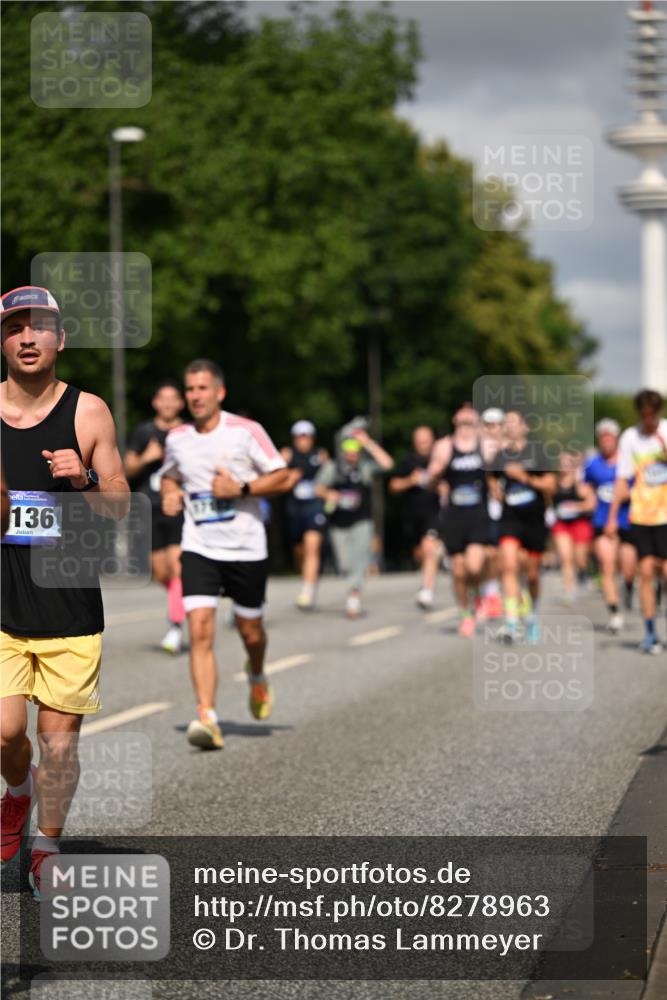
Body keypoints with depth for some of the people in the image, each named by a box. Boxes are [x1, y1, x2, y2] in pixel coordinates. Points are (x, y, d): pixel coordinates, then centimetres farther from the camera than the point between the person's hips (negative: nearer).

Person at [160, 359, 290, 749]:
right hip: (199, 549, 2)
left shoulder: (246, 431, -7)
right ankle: (207, 717, -17)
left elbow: (283, 477, -4)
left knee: (250, 630, 10)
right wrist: (170, 494, 1)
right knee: (200, 630, -15)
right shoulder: (177, 438, 4)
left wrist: (241, 488, -17)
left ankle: (257, 678, 46)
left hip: (246, 549, -2)